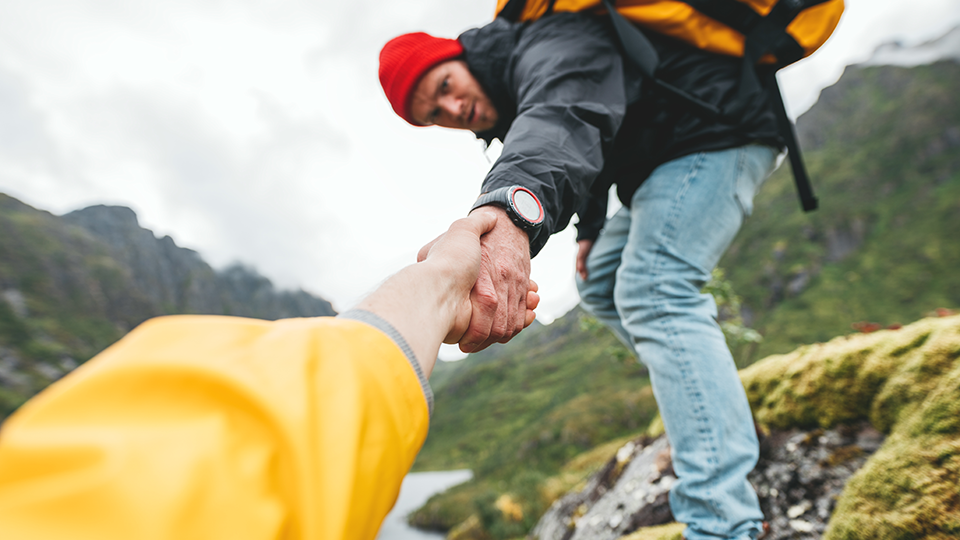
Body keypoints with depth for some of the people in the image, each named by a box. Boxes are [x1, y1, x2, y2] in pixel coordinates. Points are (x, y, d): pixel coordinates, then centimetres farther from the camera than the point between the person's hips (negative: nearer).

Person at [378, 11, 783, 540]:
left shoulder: (547, 45, -24)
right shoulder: (511, 96, 7)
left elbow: (562, 116, -48)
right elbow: (584, 153, 17)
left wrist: (508, 209, -68)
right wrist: (590, 229, 3)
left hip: (723, 125, -10)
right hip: (668, 155, 10)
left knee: (653, 293, -25)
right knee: (599, 280, 9)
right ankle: (718, 411, 16)